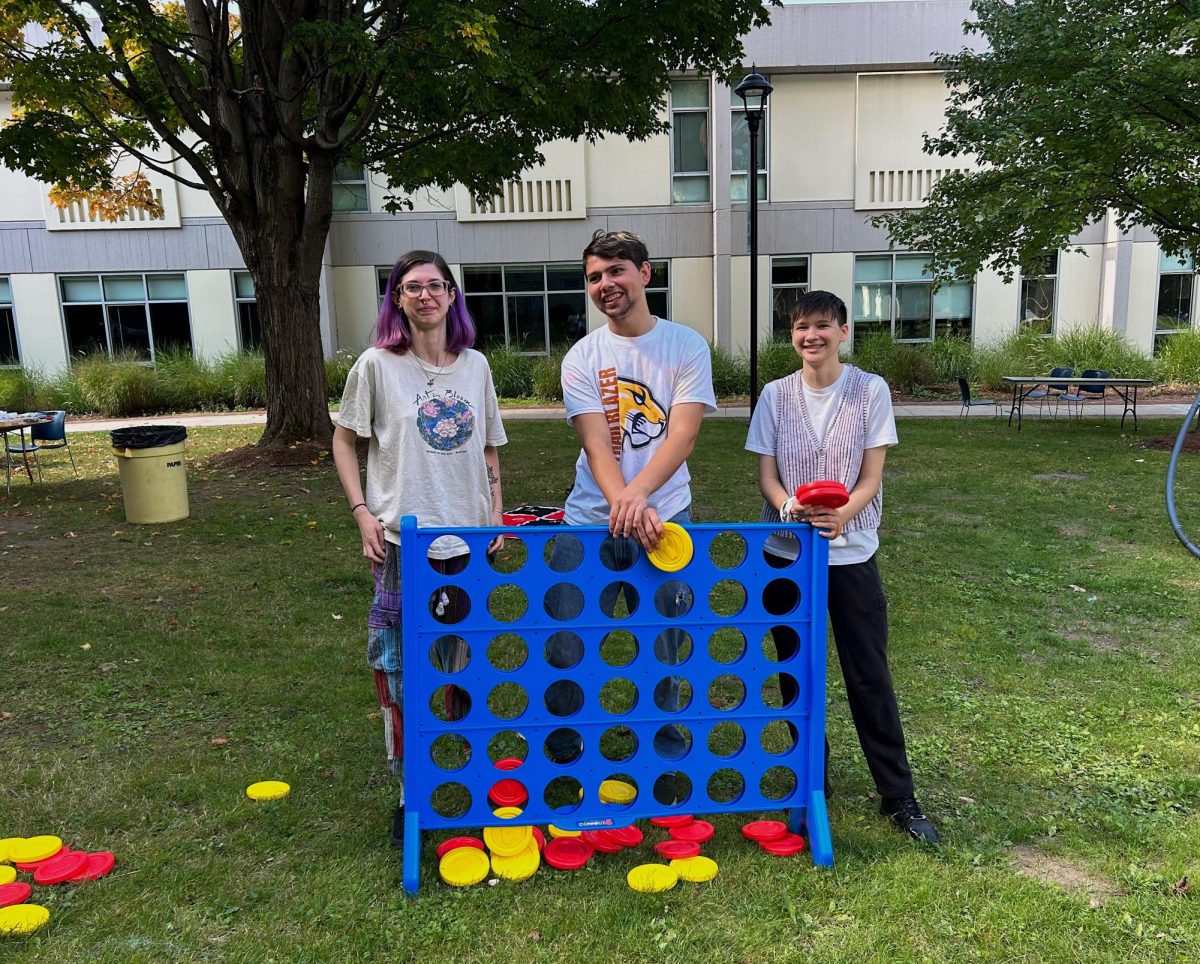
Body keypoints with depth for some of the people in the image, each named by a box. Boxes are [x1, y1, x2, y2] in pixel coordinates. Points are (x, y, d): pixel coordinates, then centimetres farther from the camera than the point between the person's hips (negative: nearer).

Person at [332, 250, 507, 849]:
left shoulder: (475, 366, 7)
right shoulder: (377, 365, -3)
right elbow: (343, 440, 4)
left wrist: (495, 511, 7)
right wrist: (362, 512, -6)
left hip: (468, 535, 3)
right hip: (403, 537, -3)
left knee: (464, 659, 15)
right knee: (399, 665, 0)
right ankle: (409, 789, 17)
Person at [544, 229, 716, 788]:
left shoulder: (687, 346, 0)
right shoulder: (582, 357, 2)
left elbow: (683, 432, -11)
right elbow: (597, 443, -9)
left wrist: (637, 494, -27)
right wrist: (623, 506, -26)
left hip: (664, 516, -1)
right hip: (588, 521, 1)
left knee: (664, 641, 8)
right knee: (566, 639, 2)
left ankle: (663, 735, 30)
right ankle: (561, 751, 22)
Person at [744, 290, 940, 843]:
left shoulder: (871, 391, -4)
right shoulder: (776, 395, 1)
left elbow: (871, 477, -5)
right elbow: (767, 475, 1)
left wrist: (840, 516, -24)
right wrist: (790, 507, -21)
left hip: (851, 552, -2)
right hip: (786, 552, 2)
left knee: (870, 676, 3)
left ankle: (898, 796, 18)